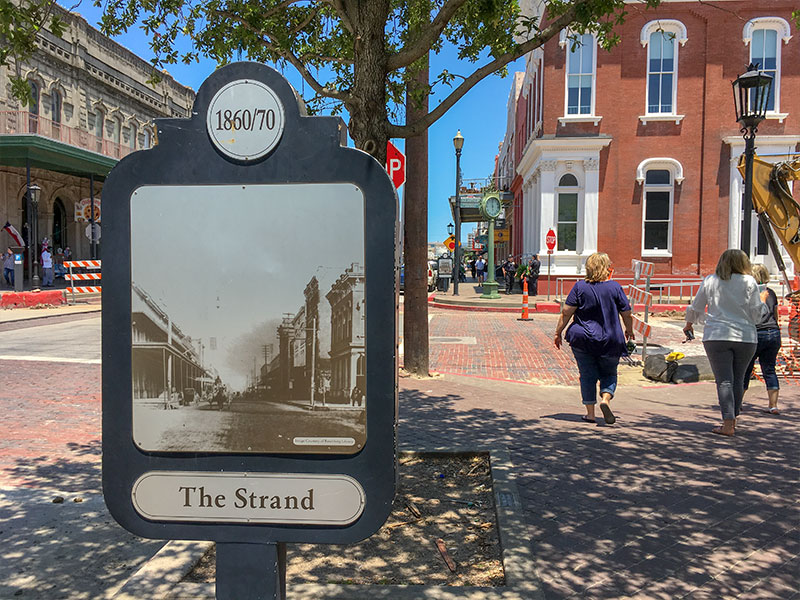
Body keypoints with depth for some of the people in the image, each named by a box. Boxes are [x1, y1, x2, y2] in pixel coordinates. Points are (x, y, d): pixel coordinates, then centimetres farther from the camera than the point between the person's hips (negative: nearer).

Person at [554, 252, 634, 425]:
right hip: (610, 340, 0)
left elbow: (566, 313, -8)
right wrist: (629, 331, 20)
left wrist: (558, 333, 1)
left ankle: (590, 413, 10)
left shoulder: (579, 287, -5)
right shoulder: (615, 287, -4)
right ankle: (605, 399, -9)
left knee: (587, 375, 9)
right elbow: (627, 315, 2)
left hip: (583, 339, 0)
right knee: (609, 374, 16)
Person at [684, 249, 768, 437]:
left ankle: (728, 424, -10)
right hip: (745, 337, 1)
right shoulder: (749, 282, 1)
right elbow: (757, 315, 1)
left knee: (724, 381, -2)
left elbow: (695, 309, 11)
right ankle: (732, 420, 20)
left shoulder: (710, 281, 4)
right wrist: (762, 300, 20)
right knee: (738, 379, 13)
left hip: (716, 337, 0)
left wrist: (689, 324, 29)